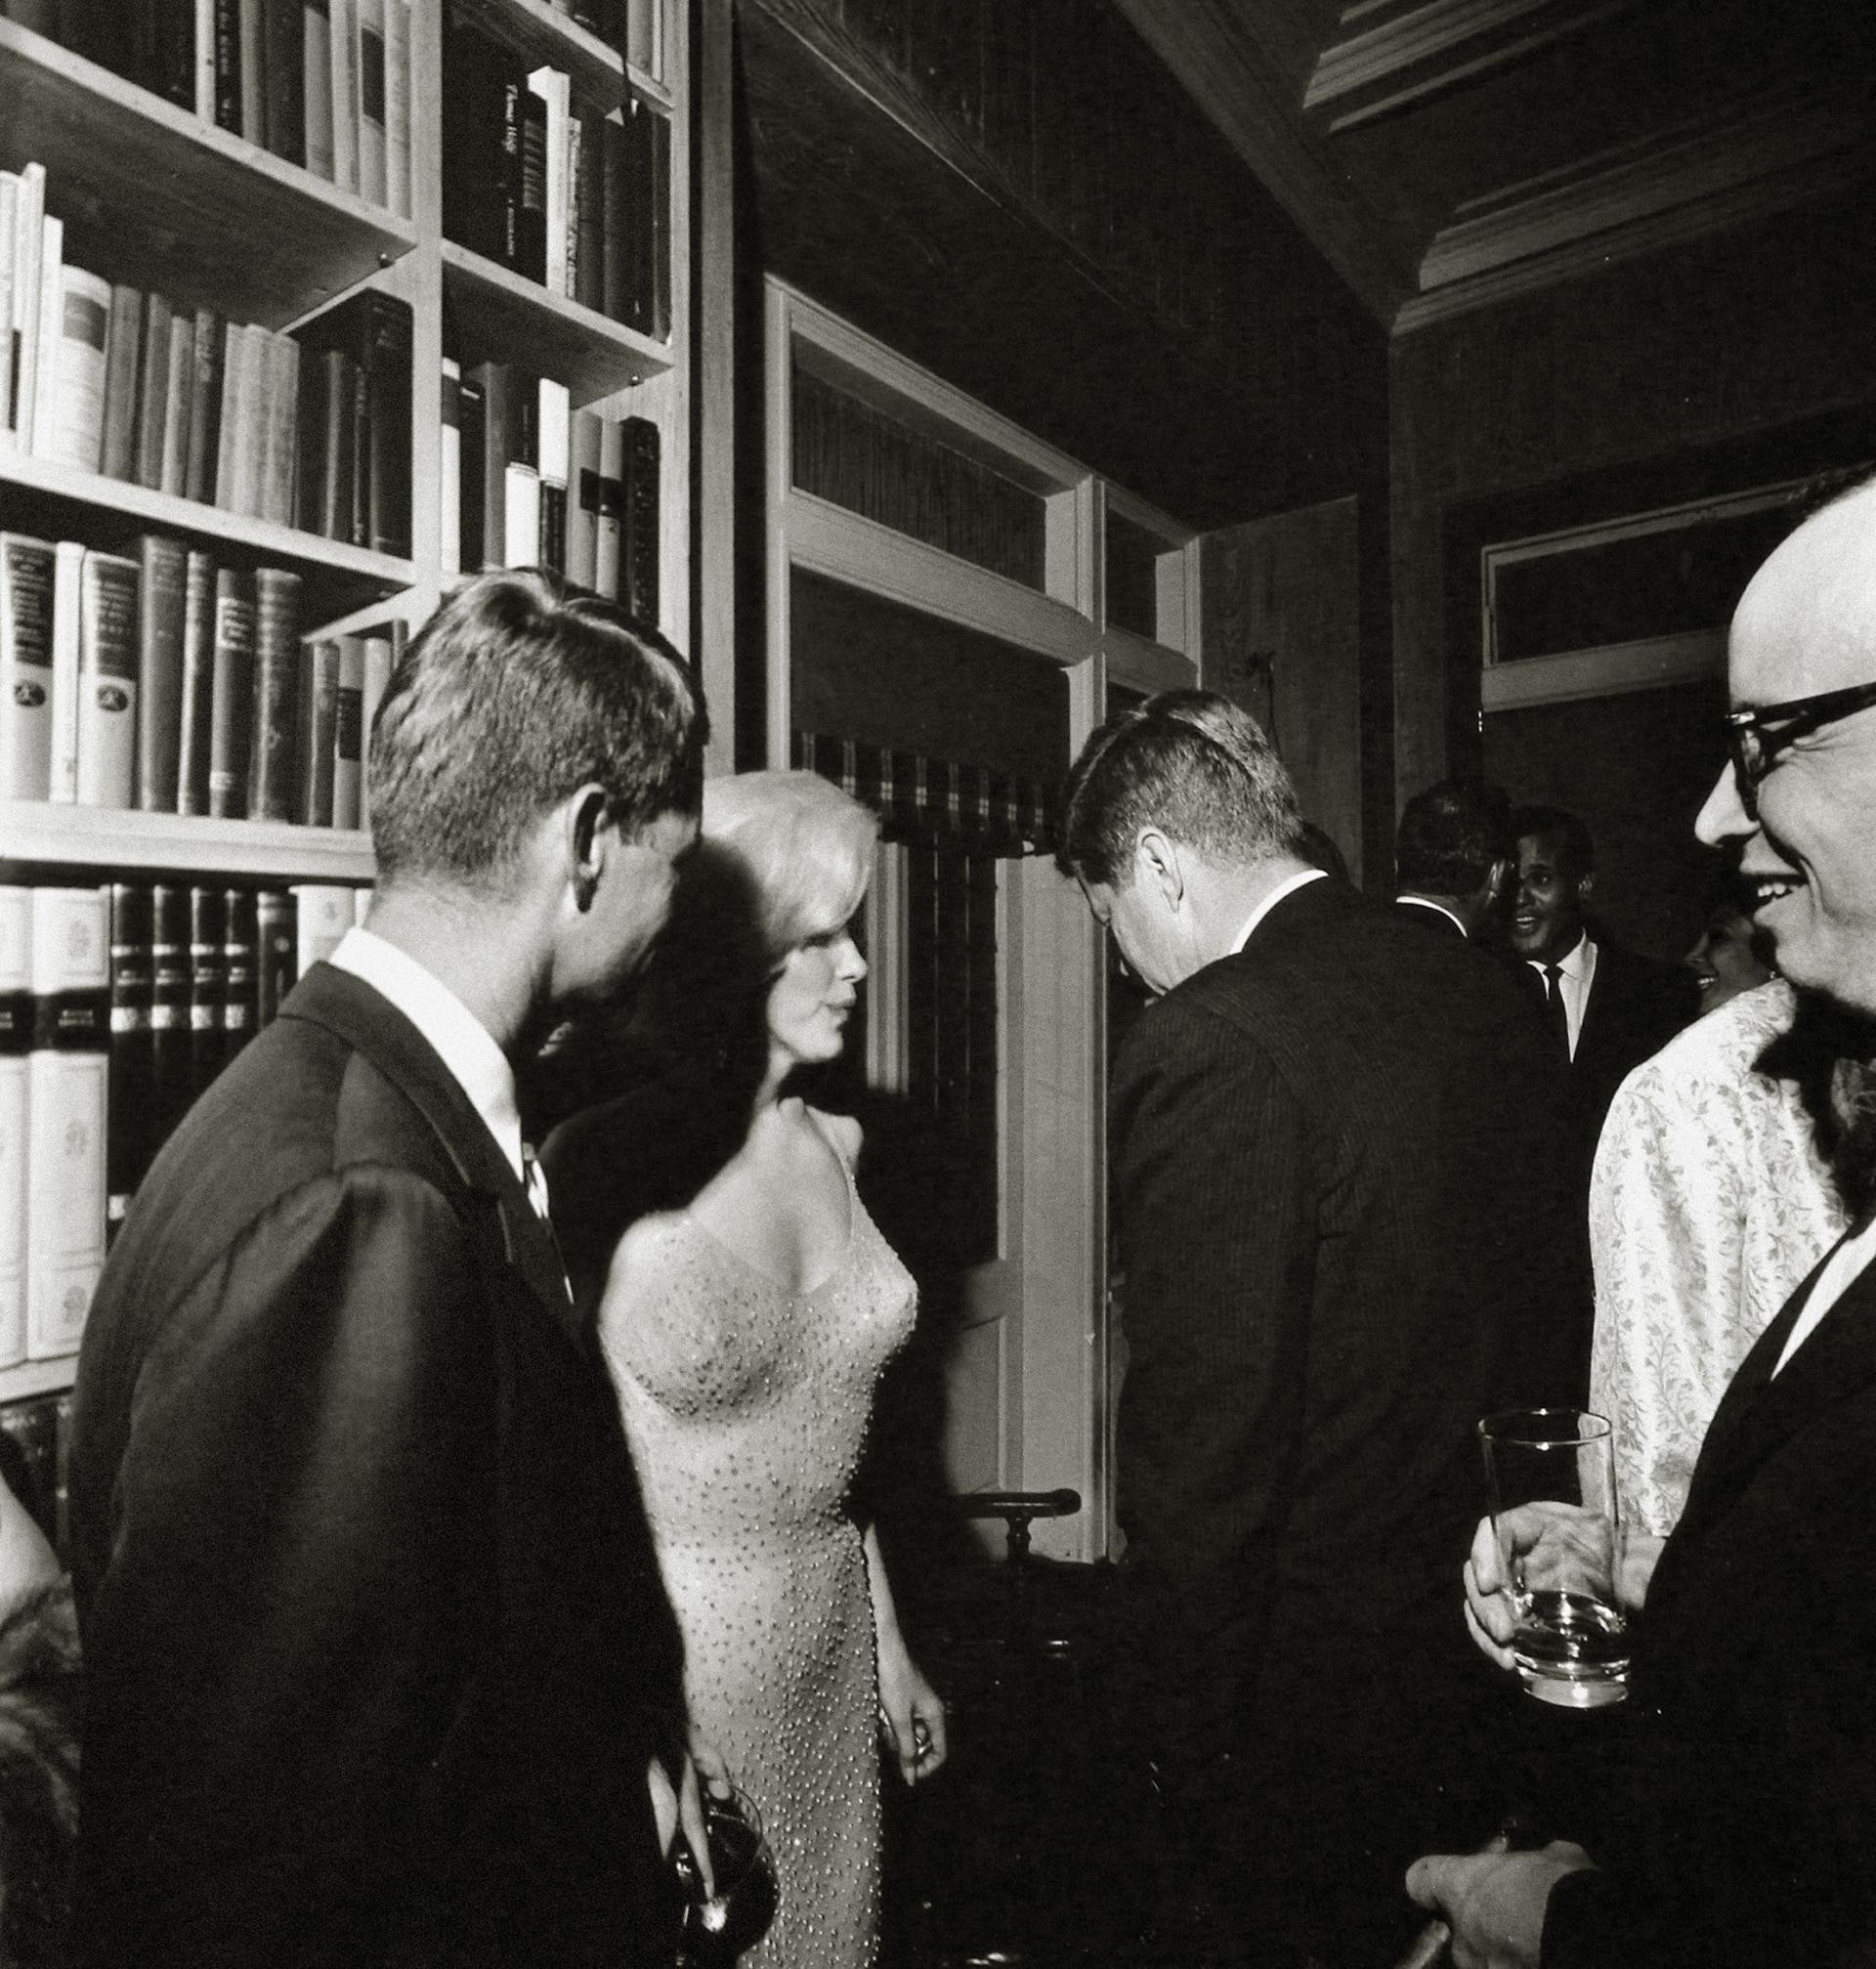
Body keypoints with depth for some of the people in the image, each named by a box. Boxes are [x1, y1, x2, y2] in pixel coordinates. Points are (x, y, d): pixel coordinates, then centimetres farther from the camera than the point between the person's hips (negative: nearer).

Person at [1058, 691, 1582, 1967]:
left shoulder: (1209, 1046, -24)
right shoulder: (1482, 987, 0)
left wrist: (1187, 1737, -12)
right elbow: (1538, 1305, 8)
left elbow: (1203, 1438, -24)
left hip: (1313, 1677, -7)